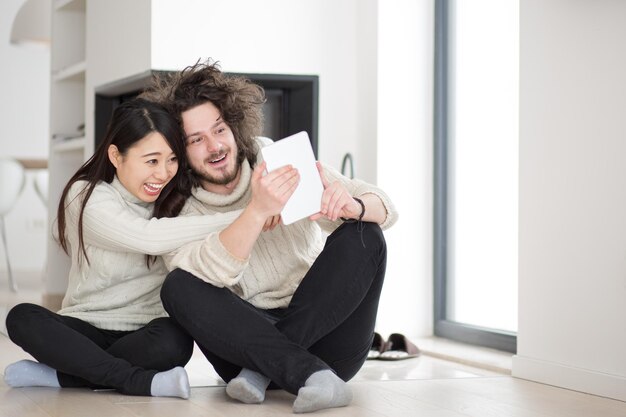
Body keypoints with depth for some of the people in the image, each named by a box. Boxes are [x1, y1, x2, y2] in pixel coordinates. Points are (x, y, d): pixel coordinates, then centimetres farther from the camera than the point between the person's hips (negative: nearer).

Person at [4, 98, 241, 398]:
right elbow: (149, 237, -28)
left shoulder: (177, 200, 2)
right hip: (87, 329, -1)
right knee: (23, 318, -28)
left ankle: (55, 375, -18)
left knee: (174, 340, -32)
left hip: (143, 336, 1)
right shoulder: (86, 196, -11)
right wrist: (242, 220, -31)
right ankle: (141, 382, -30)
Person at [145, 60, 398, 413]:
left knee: (362, 236, -19)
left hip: (325, 335, 1)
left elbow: (385, 208, -5)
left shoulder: (283, 161, 1)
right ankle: (308, 374, -34)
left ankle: (264, 368, -23)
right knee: (178, 287, -23)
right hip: (246, 335, -1)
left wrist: (351, 207, -29)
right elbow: (206, 276, -23)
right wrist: (258, 211, -38)